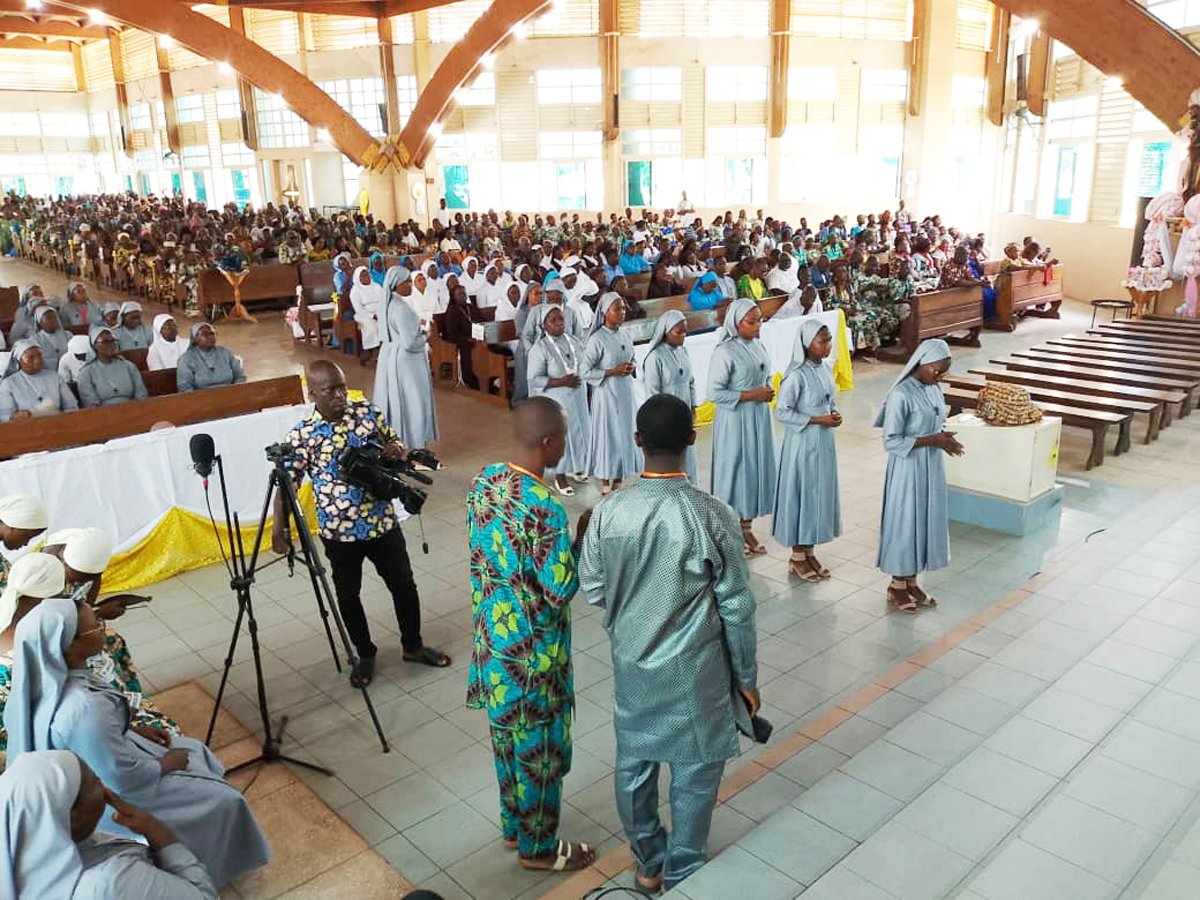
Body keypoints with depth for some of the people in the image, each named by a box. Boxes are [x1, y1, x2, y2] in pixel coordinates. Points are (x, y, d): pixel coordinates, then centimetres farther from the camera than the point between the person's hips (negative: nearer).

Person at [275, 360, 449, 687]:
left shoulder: (369, 412, -5)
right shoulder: (301, 436, -12)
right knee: (348, 596, 13)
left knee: (404, 586, 14)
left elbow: (395, 444, 9)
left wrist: (396, 450, -15)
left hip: (383, 523, 2)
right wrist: (279, 526, -22)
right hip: (339, 532, -2)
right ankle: (365, 655, 36)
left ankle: (413, 646, 36)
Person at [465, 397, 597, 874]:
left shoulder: (484, 480, -4)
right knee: (540, 747, 13)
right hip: (531, 650, -8)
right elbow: (562, 590, -22)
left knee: (507, 735, 25)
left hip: (492, 636, 8)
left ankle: (514, 826, 45)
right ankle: (538, 847, 33)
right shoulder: (545, 509, -30)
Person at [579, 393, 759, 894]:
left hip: (631, 663, 3)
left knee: (633, 763, 22)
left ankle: (648, 862, 42)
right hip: (694, 669, -3)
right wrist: (746, 676, 0)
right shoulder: (713, 516, -22)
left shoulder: (607, 512, -15)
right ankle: (682, 874, 36)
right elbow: (736, 605, -13)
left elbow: (592, 591, -3)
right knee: (695, 770, 18)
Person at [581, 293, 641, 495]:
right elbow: (584, 371, -15)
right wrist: (614, 371, -19)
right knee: (608, 436, 1)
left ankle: (618, 482, 22)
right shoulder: (597, 339, -13)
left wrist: (631, 368, -3)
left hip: (626, 393, 7)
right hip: (606, 395, -7)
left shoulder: (624, 336, 7)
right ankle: (605, 485, 12)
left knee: (625, 435, 10)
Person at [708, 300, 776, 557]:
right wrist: (751, 395, -19)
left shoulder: (757, 345, 5)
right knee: (735, 471, 3)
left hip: (760, 418, 7)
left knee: (757, 469, 13)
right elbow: (715, 393, -19)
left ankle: (746, 528, 28)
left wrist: (768, 391, -1)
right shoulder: (725, 352, -18)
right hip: (735, 421, -7)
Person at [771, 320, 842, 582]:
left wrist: (834, 413, -5)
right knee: (802, 495, 3)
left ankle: (809, 552, 27)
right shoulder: (797, 375, -20)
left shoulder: (824, 368, 4)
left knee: (821, 494, 14)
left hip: (824, 442, 8)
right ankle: (797, 557, 18)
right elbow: (782, 412, -19)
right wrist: (818, 420, -20)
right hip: (803, 443, -8)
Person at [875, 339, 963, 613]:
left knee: (927, 523, 15)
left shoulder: (934, 389, 4)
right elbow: (891, 442, -21)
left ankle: (911, 582, 29)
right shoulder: (901, 395, -21)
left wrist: (943, 439, -6)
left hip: (931, 468, 8)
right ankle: (897, 586, 21)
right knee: (905, 524, 4)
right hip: (908, 470, -8)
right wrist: (932, 440, -23)